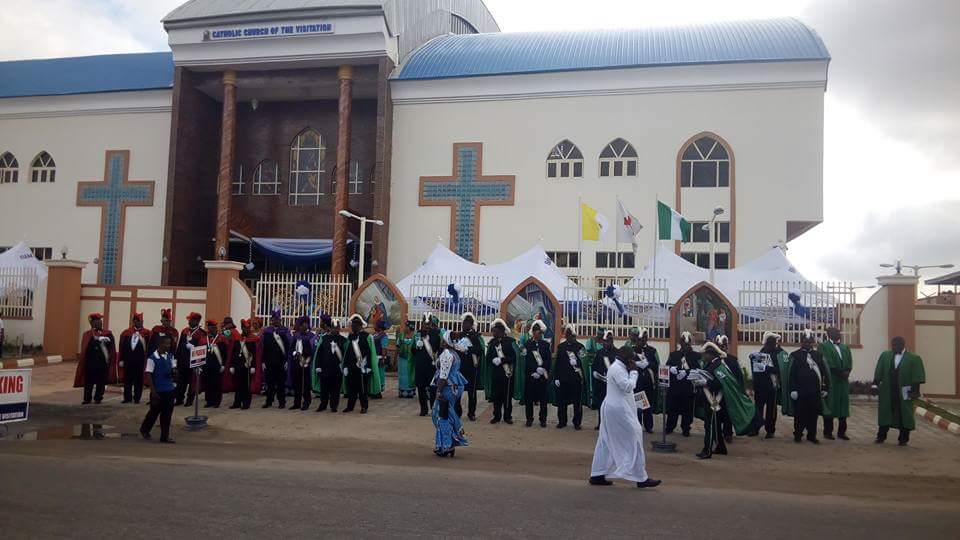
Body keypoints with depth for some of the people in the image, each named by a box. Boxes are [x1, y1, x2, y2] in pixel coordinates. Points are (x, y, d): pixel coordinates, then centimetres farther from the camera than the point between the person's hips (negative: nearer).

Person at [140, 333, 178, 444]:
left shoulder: (170, 356, 4)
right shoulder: (152, 358, -13)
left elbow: (174, 369, 15)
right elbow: (148, 376, -12)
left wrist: (174, 372, -11)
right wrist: (153, 392, -15)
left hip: (170, 390, 5)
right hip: (158, 391, -5)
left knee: (167, 414, 8)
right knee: (154, 412, 10)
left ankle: (165, 436, 16)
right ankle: (144, 429, 34)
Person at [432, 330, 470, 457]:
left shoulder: (446, 354, -16)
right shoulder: (455, 354, 13)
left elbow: (443, 376, -20)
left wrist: (439, 391, -18)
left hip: (448, 387, -9)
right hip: (455, 387, 9)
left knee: (442, 415, 0)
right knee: (448, 415, 16)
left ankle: (444, 446, 5)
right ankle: (451, 444, 20)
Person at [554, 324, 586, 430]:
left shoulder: (580, 347, 0)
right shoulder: (561, 346, 7)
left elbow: (583, 363, -5)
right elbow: (557, 362, 7)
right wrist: (556, 377, 2)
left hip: (576, 378, -2)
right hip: (563, 378, 2)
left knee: (577, 401, 3)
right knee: (562, 401, 7)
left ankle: (577, 423, 13)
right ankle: (562, 421, 20)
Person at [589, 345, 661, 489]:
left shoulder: (618, 367, 15)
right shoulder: (617, 369, -18)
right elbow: (628, 386, -23)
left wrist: (632, 371, 9)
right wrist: (633, 372, -15)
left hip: (612, 409, 11)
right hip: (618, 410, -11)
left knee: (606, 443, 12)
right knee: (632, 441, -4)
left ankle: (597, 475, 16)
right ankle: (641, 478, 3)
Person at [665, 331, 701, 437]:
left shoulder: (696, 356, 4)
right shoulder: (673, 355, 9)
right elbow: (667, 368, 2)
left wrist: (686, 372, -17)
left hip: (689, 388, -1)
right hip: (674, 386, 1)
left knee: (687, 409, 4)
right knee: (672, 408, 5)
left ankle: (685, 429, 16)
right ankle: (669, 427, 19)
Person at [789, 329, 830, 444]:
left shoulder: (818, 355, 11)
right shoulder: (795, 355, 1)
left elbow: (824, 372, 11)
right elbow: (791, 374, -4)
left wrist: (825, 387, 5)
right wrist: (793, 390, -10)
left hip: (815, 391, 3)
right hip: (800, 391, -3)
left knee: (813, 413, 7)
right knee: (800, 413, 2)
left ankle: (812, 435, 17)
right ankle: (798, 434, 14)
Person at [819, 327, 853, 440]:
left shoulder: (845, 348, 17)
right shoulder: (823, 346, -3)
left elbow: (849, 363, 6)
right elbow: (826, 363, -13)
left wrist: (846, 372, -14)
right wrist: (840, 372, -16)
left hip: (843, 381, 6)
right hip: (830, 381, -6)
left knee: (843, 406, 6)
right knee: (830, 406, -1)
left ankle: (841, 432, 13)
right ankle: (828, 432, 5)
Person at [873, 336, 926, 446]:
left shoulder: (913, 359, -4)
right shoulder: (885, 356, 4)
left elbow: (917, 377, -8)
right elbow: (878, 372, 3)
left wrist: (915, 391, -13)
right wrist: (875, 384, -4)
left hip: (903, 392, -2)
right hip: (887, 391, 2)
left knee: (904, 415, 6)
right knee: (885, 413, 8)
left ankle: (903, 438, 17)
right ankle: (881, 436, 16)